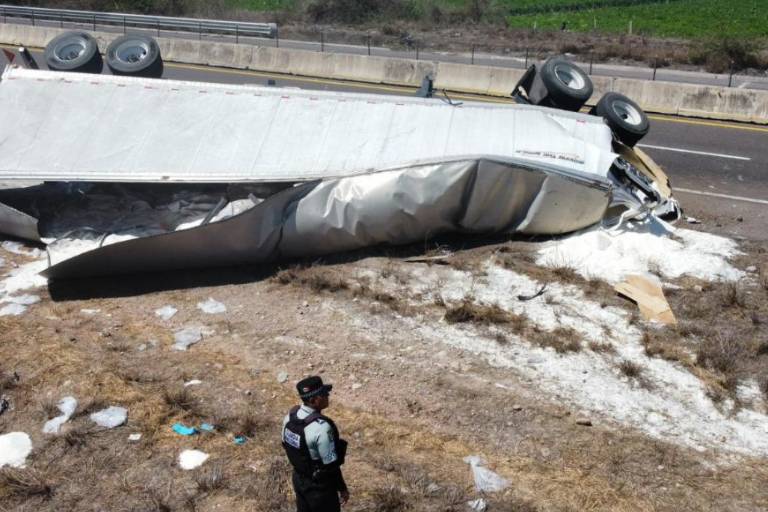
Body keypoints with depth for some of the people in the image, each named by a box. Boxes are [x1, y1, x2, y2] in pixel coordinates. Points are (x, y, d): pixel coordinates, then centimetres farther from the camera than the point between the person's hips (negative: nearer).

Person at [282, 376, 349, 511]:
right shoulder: (321, 427, -32)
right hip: (319, 486, -7)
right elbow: (331, 465, -24)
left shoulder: (290, 415, -9)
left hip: (298, 479, 7)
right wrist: (342, 489, -10)